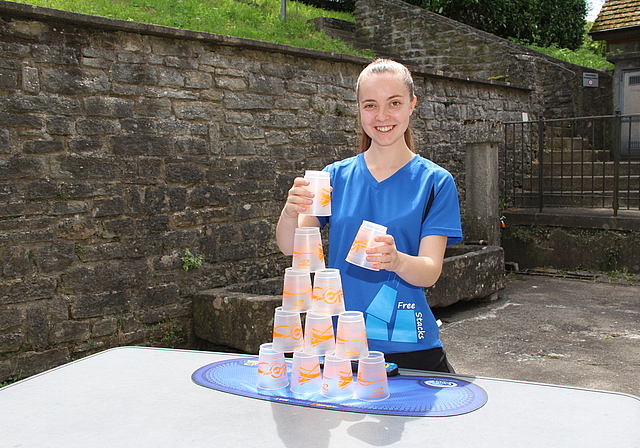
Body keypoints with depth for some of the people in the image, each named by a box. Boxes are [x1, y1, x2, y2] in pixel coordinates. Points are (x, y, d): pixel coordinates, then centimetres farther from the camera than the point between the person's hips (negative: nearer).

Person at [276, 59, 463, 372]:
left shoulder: (435, 181, -3)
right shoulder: (338, 176, 3)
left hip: (409, 350, -2)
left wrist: (396, 260, -34)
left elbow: (430, 272, -12)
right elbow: (289, 247, -8)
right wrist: (290, 211, -29)